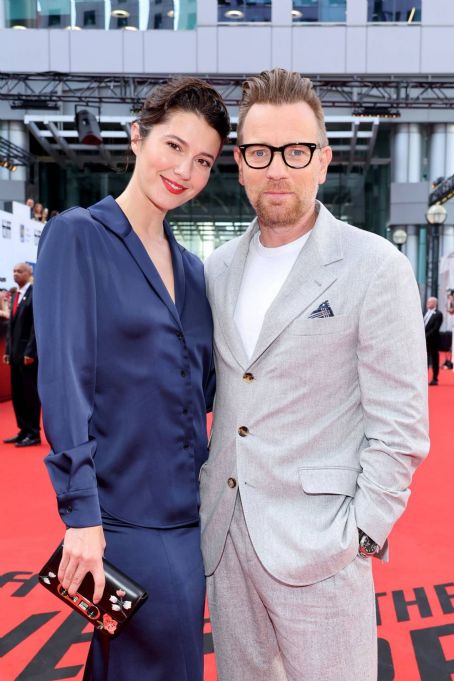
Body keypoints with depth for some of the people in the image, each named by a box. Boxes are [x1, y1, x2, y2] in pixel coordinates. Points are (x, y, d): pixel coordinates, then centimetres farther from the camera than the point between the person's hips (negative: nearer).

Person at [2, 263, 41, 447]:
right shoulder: (16, 296, 17)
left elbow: (37, 325, -16)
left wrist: (30, 352, -19)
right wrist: (8, 350, 13)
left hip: (28, 352, -8)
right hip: (15, 352, 8)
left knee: (31, 393, -2)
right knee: (17, 394, 11)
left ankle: (34, 434, 5)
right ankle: (24, 431, 19)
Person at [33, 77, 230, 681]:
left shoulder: (191, 268, 10)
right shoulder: (77, 236, -8)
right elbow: (63, 378, -16)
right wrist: (82, 513, -20)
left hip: (190, 514, 6)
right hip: (125, 516, -6)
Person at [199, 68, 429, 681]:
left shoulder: (376, 268, -9)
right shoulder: (218, 269, 7)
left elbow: (400, 427, -10)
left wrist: (360, 536, -12)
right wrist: (200, 490, 8)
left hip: (316, 544, -5)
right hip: (223, 534, 5)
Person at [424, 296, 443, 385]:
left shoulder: (438, 314, -8)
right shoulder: (426, 313, 14)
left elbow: (435, 328, -16)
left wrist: (426, 336, -20)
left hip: (432, 340, -7)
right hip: (424, 340, 7)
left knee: (434, 360, 2)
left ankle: (435, 379, 8)